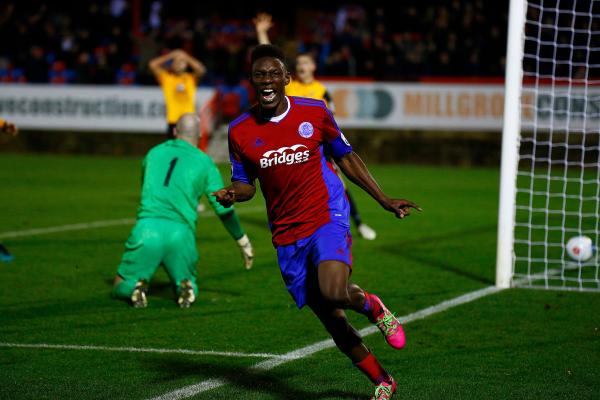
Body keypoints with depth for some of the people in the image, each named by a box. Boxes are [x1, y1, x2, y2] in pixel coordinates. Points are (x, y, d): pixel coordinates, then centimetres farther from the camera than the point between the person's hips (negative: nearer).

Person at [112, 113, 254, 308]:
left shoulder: (154, 153, 19)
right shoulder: (205, 163, 11)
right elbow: (224, 209, 9)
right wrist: (243, 242, 20)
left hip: (147, 227, 1)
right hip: (181, 234, 0)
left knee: (121, 288, 15)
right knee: (189, 288, 23)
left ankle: (136, 286, -19)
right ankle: (185, 287, -12)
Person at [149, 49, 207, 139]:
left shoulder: (191, 78, 8)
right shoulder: (166, 77, 7)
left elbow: (201, 70, -11)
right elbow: (152, 65, -4)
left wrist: (186, 57, -6)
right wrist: (170, 56, -1)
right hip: (173, 121, -1)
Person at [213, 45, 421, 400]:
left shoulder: (315, 112, -3)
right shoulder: (240, 131, 0)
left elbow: (346, 157, 9)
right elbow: (245, 183, 11)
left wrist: (385, 201, 9)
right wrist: (231, 194, -13)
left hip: (328, 217, -3)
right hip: (288, 236, 3)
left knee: (334, 293, -29)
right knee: (329, 317, 6)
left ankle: (373, 307, 7)